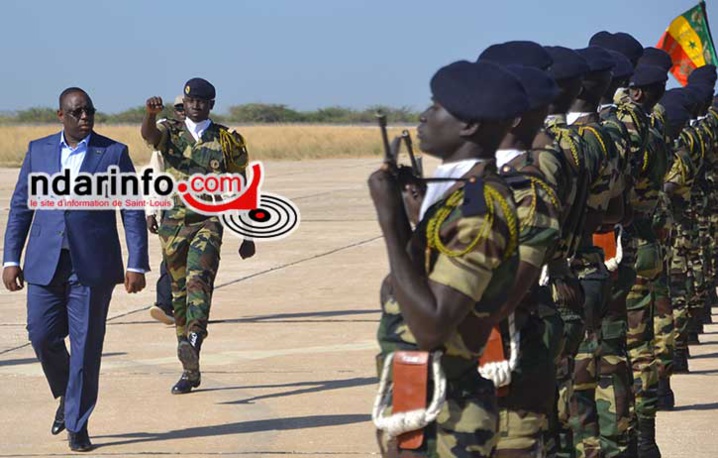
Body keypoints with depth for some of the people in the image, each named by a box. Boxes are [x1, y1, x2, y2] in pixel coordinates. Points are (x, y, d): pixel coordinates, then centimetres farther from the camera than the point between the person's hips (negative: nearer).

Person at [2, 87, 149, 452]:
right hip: (46, 263, 2)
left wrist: (137, 265, -8)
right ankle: (66, 395, 29)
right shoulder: (39, 150, 8)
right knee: (43, 335, 1)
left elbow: (133, 213, -1)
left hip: (92, 266, -2)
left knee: (86, 343, -1)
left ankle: (77, 425, 7)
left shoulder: (114, 153, 0)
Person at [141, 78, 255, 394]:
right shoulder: (170, 134, 9)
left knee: (199, 279, -28)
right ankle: (190, 371, 16)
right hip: (173, 224, 3)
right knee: (178, 294, 7)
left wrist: (248, 236, 9)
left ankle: (194, 341, -47)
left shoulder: (229, 141, 7)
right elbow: (148, 134, -16)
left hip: (209, 223, -3)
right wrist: (151, 113, -40)